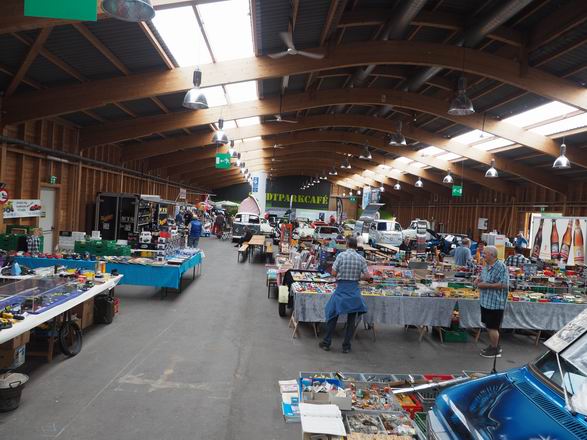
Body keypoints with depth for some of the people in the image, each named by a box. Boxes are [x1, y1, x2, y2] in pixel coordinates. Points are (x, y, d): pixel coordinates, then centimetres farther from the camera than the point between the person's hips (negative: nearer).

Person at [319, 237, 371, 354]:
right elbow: (367, 276, -2)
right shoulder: (361, 259, -1)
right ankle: (346, 346, 16)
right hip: (354, 290, 2)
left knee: (333, 316, 10)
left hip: (341, 288, -1)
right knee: (351, 320, 11)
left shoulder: (341, 255, -8)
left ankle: (326, 343, 16)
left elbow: (333, 273, -10)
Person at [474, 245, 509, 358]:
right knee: (488, 325, 19)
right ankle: (495, 345, 36)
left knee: (492, 327, 4)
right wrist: (478, 280, 1)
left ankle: (494, 350, 20)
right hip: (485, 301, 9)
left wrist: (486, 285, -23)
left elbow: (504, 284, -25)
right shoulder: (486, 266, 8)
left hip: (495, 302, -9)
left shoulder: (501, 267, -19)